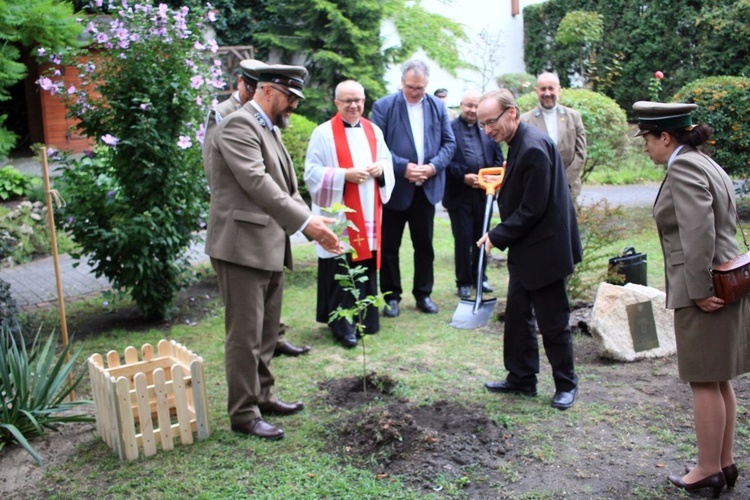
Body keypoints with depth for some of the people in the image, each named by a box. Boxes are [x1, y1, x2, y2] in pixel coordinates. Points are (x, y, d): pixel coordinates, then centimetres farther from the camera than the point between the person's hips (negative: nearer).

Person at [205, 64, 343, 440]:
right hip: (242, 246, -10)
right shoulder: (238, 124, -12)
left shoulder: (270, 129, 18)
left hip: (270, 246, 10)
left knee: (267, 332, 18)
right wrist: (306, 222, -26)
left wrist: (314, 225, 5)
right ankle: (243, 413, 11)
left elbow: (286, 187, 16)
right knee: (245, 335, -1)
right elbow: (257, 182, -24)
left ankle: (262, 396, 32)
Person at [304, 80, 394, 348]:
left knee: (367, 266, 9)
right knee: (340, 271, -3)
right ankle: (342, 325, 7)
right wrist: (344, 175, -20)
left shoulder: (373, 130, 12)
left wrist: (380, 169, -4)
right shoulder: (324, 133, -6)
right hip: (339, 216, -5)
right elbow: (312, 172, -10)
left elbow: (387, 162, 18)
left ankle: (367, 318, 23)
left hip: (369, 213, 5)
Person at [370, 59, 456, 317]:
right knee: (390, 246, 5)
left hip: (427, 187, 3)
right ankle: (392, 296, 18)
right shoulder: (384, 106, -5)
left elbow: (449, 143, 6)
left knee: (424, 245, 11)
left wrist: (434, 166, -11)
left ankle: (423, 294, 24)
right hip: (395, 188, -3)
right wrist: (403, 167, -18)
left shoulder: (438, 106, 6)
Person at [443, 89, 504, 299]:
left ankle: (480, 277, 29)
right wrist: (463, 176, -16)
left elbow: (498, 158, 10)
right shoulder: (450, 128, -4)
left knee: (481, 238, 14)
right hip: (459, 195, -4)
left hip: (484, 193, 4)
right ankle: (464, 282, 16)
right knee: (463, 240, 4)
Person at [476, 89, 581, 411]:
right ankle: (521, 379, 29)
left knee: (552, 321, 5)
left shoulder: (533, 148, -23)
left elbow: (533, 209, -23)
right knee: (517, 316, 15)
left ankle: (566, 384, 23)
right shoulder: (519, 144, 8)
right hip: (525, 251, 10)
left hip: (543, 250, -10)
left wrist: (498, 237, -15)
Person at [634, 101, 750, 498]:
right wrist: (711, 285, 16)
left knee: (704, 383, 2)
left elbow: (698, 232, -24)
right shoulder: (706, 164, 15)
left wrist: (699, 291, -20)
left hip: (703, 291, -10)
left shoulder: (682, 168, -15)